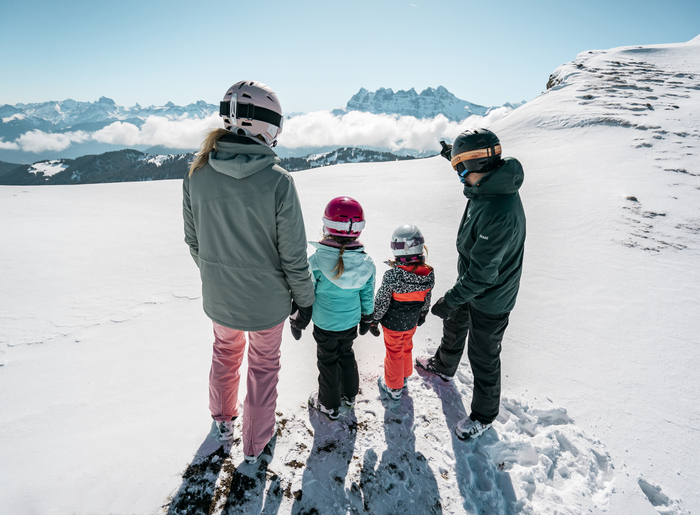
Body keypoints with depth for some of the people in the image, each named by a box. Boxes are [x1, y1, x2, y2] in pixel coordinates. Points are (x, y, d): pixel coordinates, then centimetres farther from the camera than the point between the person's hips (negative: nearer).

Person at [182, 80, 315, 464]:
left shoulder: (197, 174, -11)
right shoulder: (278, 181, -24)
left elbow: (193, 241, 0)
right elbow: (293, 255, -18)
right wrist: (305, 299, -2)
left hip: (218, 296, 4)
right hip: (265, 299, -3)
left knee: (226, 351, 31)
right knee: (263, 365, 21)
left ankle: (223, 419, 54)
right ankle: (255, 443, 41)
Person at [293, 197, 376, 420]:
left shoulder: (316, 261, -24)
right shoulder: (366, 263, -13)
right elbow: (367, 296, -1)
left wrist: (297, 321, 1)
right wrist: (366, 318, 16)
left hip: (325, 325, -3)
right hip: (351, 322, 3)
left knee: (327, 361, 16)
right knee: (346, 354, 26)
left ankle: (329, 405, 35)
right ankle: (350, 394, 46)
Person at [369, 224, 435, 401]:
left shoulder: (392, 276, -31)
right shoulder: (429, 274, -15)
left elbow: (381, 302, -20)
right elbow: (426, 299, 1)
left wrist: (374, 321, -4)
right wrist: (422, 315, 19)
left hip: (393, 323, -4)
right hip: (411, 322, 5)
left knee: (394, 353, 15)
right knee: (406, 348, 28)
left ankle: (393, 387, 34)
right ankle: (404, 377, 51)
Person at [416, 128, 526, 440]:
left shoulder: (499, 214, -38)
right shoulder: (492, 184, -9)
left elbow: (482, 273, -33)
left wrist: (451, 299, -24)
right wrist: (455, 155, 26)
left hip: (490, 299, -9)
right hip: (471, 284, 9)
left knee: (483, 358, 11)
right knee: (453, 327, 31)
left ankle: (484, 415, 37)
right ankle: (444, 367, 61)